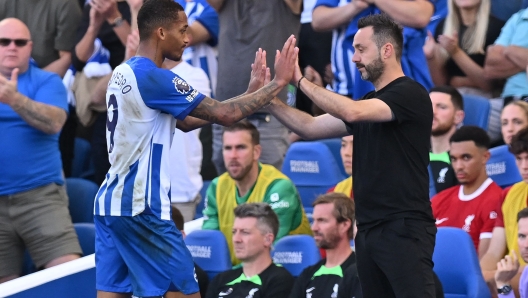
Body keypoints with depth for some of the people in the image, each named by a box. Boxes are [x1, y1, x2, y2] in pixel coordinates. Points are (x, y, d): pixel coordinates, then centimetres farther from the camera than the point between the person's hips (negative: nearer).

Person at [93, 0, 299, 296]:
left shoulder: (124, 74, 14)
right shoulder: (154, 78, -15)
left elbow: (185, 121, 19)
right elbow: (224, 115, -16)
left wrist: (250, 92, 16)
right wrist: (277, 83, -7)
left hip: (111, 202, 9)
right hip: (141, 207, -9)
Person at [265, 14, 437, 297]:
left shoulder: (410, 94, -9)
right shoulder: (369, 102, 18)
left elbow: (352, 112, -23)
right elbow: (311, 128, 16)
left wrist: (300, 81, -17)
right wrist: (269, 99, 3)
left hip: (404, 229, -9)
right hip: (369, 229, 9)